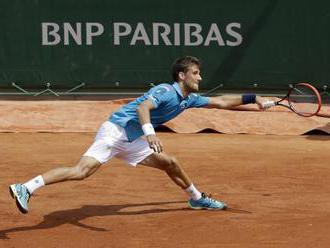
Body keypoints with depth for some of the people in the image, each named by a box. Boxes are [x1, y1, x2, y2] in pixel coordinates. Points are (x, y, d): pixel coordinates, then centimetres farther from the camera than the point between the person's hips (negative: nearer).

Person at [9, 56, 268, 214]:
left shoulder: (190, 99, 13)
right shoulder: (165, 91, -14)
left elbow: (220, 101, 25)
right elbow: (142, 107, -32)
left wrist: (252, 98, 26)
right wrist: (150, 132, -49)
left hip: (133, 141, 9)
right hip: (115, 130, -9)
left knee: (170, 163, 14)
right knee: (82, 170, -25)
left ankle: (197, 198, 38)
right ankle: (25, 188, -29)